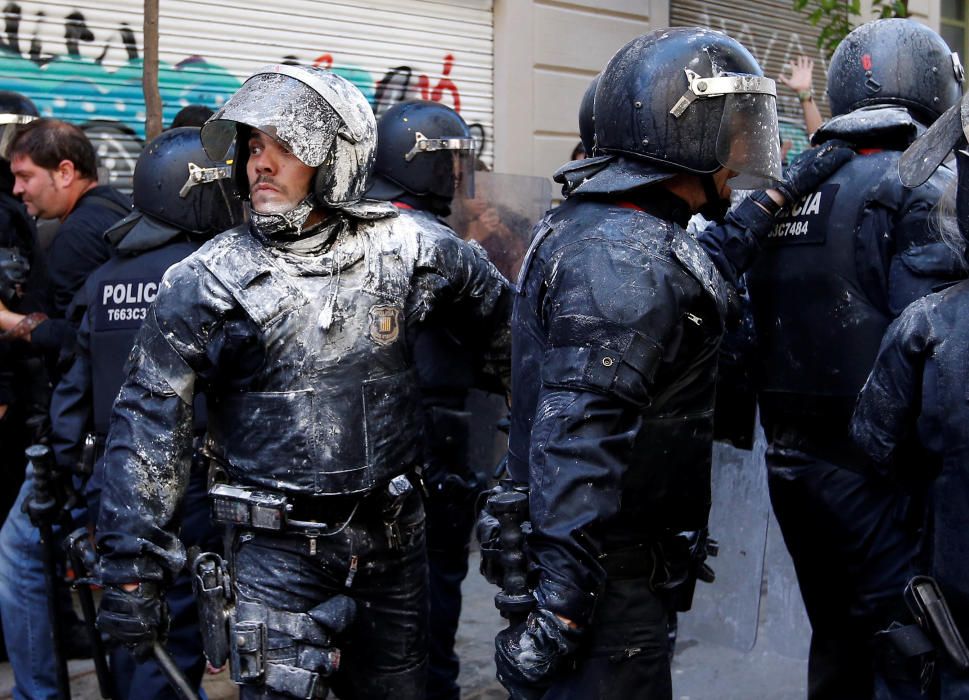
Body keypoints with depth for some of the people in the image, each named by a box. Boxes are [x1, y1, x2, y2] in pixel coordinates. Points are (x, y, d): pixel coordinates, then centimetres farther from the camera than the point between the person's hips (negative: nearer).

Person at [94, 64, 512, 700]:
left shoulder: (406, 252, -3)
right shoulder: (206, 282, -7)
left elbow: (498, 313, 13)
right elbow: (149, 428, -7)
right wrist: (133, 568, -10)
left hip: (394, 535, 3)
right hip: (277, 547, -2)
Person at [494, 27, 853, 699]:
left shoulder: (592, 223, 10)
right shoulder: (626, 260, -23)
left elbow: (700, 265, 32)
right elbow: (577, 438, -29)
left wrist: (778, 196, 37)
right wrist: (561, 606, -29)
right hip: (608, 568, -10)